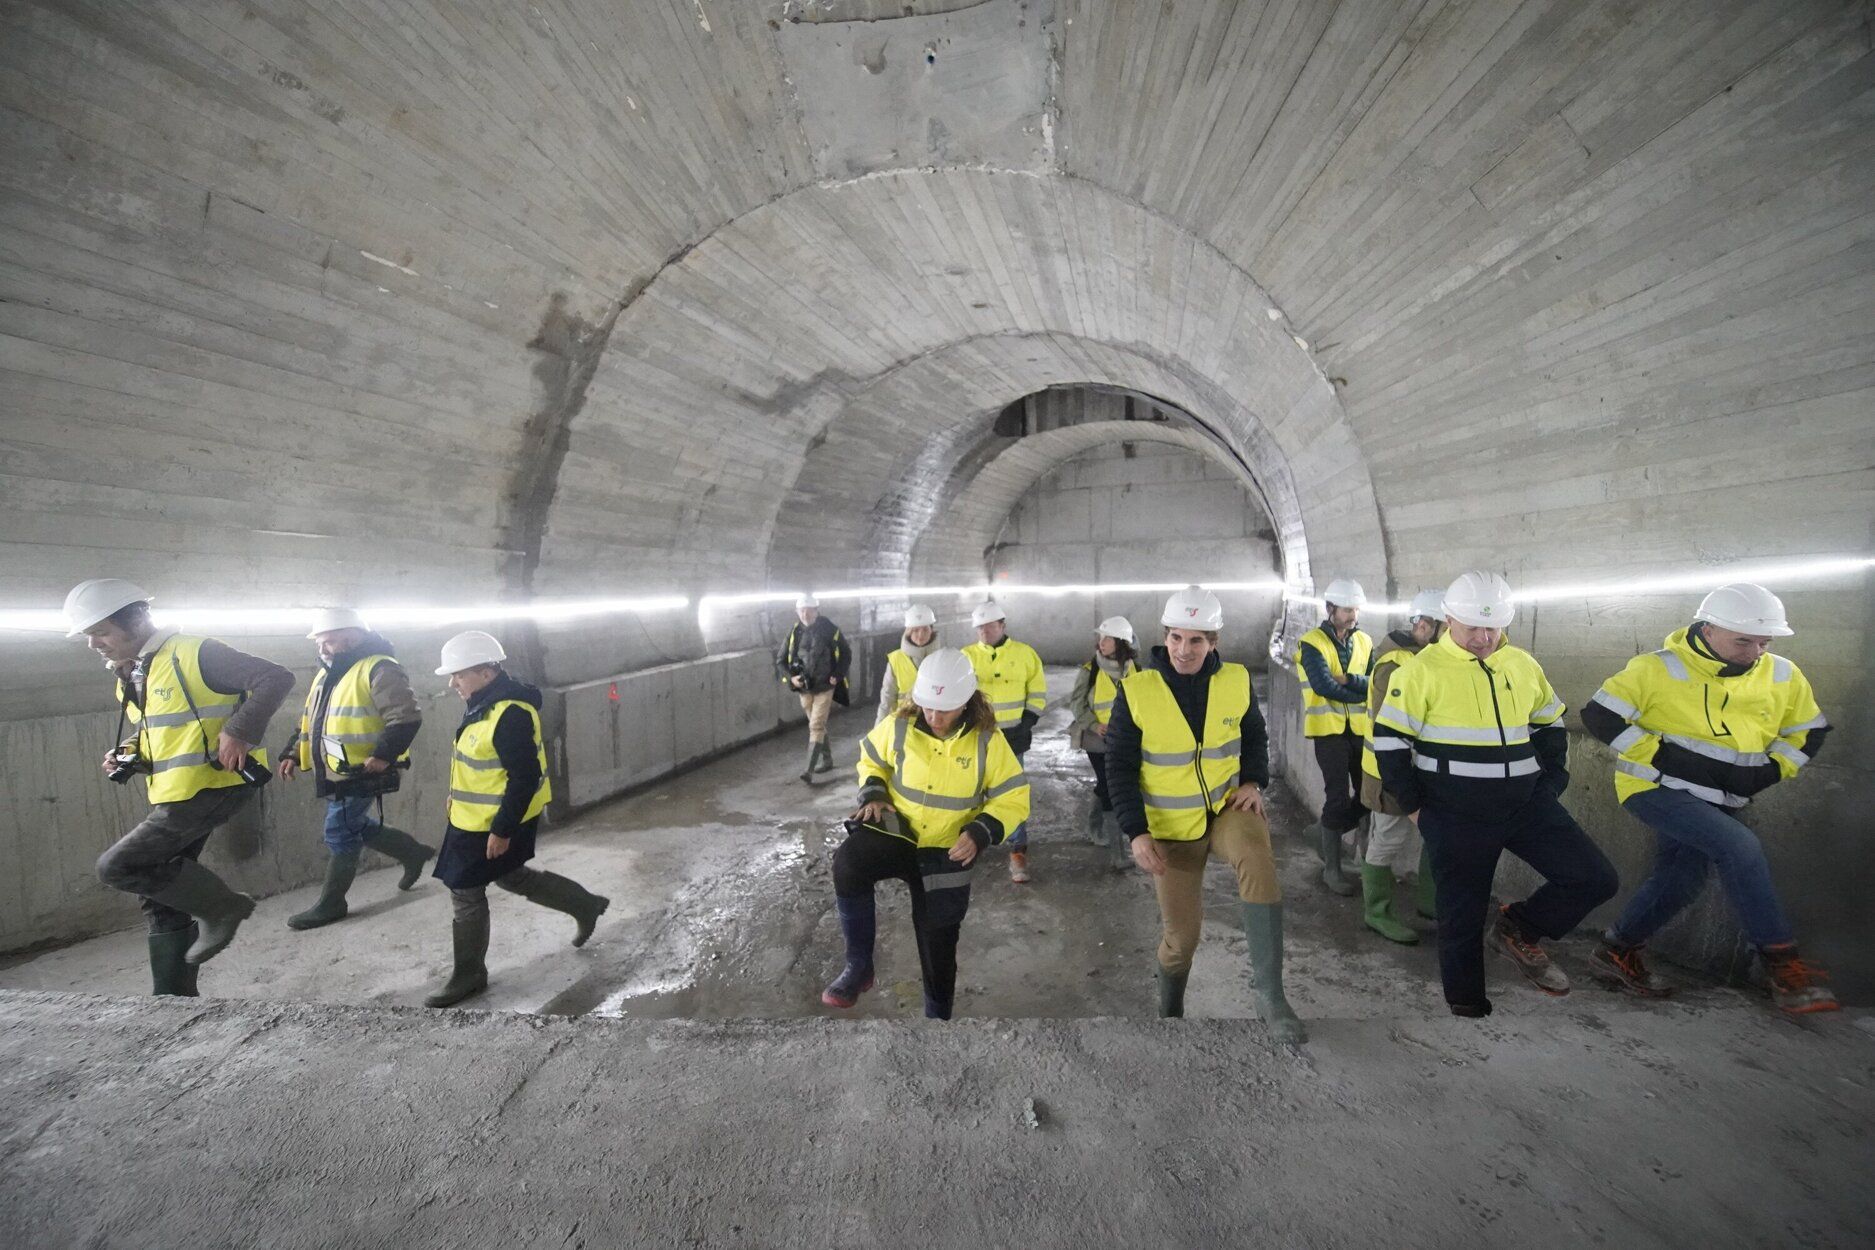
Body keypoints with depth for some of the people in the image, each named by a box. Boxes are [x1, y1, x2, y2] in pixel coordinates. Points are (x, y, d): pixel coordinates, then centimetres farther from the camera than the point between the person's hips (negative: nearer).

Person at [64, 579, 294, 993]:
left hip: (212, 787, -9)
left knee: (117, 866, -12)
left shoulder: (194, 653, -15)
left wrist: (238, 732, -25)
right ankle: (173, 997, 21)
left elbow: (276, 679, -21)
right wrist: (128, 757, 5)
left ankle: (221, 907, 3)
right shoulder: (128, 678, 14)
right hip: (173, 797, 9)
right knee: (162, 898, 12)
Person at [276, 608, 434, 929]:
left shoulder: (378, 670, -17)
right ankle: (414, 853, 34)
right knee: (359, 827, 17)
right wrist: (294, 754, 17)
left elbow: (406, 717, -24)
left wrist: (384, 754, -28)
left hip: (361, 773, -9)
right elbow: (310, 719, 25)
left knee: (341, 834, 0)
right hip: (335, 772, 9)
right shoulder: (327, 674, 14)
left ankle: (331, 904, 15)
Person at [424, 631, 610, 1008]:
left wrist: (502, 830, -23)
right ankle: (585, 905, 36)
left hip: (496, 825, -10)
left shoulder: (511, 715, -28)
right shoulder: (483, 704, 4)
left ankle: (468, 975, 22)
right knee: (512, 876, 23)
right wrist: (459, 796, 24)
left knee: (465, 890, 4)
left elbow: (525, 777, -27)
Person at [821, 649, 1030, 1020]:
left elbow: (1014, 799, -7)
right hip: (896, 830, 1)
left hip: (947, 850, 0)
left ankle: (938, 1012, 35)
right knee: (847, 863, -32)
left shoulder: (987, 740, -12)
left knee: (939, 944, 6)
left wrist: (979, 833, -23)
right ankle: (859, 965, -14)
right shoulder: (899, 725, -9)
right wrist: (873, 795, -9)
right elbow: (870, 758, 11)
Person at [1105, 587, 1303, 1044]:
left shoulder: (1236, 681, -5)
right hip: (1170, 827, -1)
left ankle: (1270, 995, -22)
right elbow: (1119, 768, -7)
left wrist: (1253, 781, -5)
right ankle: (1170, 1010, 35)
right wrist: (1136, 832, -15)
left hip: (1228, 806, 1)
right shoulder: (1136, 691, -13)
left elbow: (1255, 736, 13)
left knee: (1259, 863, -32)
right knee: (1181, 934, 5)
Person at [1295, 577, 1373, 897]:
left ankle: (1323, 831, 33)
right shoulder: (1312, 643, -7)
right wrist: (1364, 693, -13)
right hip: (1329, 729, -5)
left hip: (1359, 729, 5)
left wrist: (1348, 680, -20)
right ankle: (1332, 868, 6)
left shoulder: (1364, 642, 9)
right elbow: (1323, 685, -20)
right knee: (1339, 796, -5)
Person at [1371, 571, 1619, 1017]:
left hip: (1526, 805, 5)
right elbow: (1389, 740, -10)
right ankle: (1467, 1006, 25)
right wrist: (1416, 806, -7)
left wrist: (1550, 787, 9)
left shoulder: (1523, 665, 5)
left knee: (1597, 879, -2)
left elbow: (1550, 727, 19)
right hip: (1456, 817, -5)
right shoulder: (1423, 670, -12)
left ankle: (1519, 930, 18)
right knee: (1463, 917, 5)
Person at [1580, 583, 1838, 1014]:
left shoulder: (1783, 677, 2)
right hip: (1655, 789, -7)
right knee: (1741, 847, -25)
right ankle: (1785, 967, -16)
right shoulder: (1658, 670, -16)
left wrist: (1768, 771, -1)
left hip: (1719, 801, 7)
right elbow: (1600, 716, -17)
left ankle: (1617, 954, 27)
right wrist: (1659, 755, -19)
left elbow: (1808, 732, 15)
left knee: (1679, 882, 9)